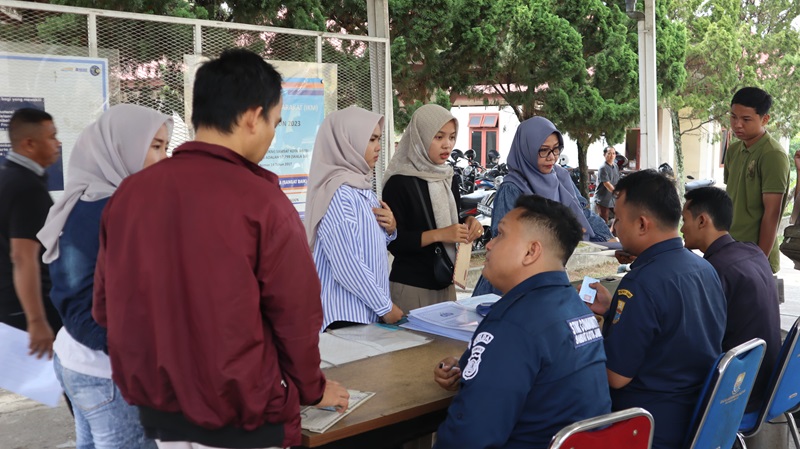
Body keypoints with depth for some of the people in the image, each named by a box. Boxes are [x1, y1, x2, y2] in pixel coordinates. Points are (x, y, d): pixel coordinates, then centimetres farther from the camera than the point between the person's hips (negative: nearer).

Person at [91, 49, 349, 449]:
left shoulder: (128, 193, -4)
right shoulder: (261, 201, -18)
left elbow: (105, 307, 5)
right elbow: (295, 314, -12)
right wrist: (312, 389, 6)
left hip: (155, 408, 5)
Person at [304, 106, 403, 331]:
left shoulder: (361, 186, 9)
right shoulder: (338, 193, -18)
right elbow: (347, 265, -23)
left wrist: (389, 229, -1)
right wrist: (386, 306, -13)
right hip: (345, 314, -9)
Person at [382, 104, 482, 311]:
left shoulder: (448, 178, 9)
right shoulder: (399, 183, -13)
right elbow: (392, 241, -16)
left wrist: (469, 224, -2)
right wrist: (438, 235, -24)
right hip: (410, 286, -7)